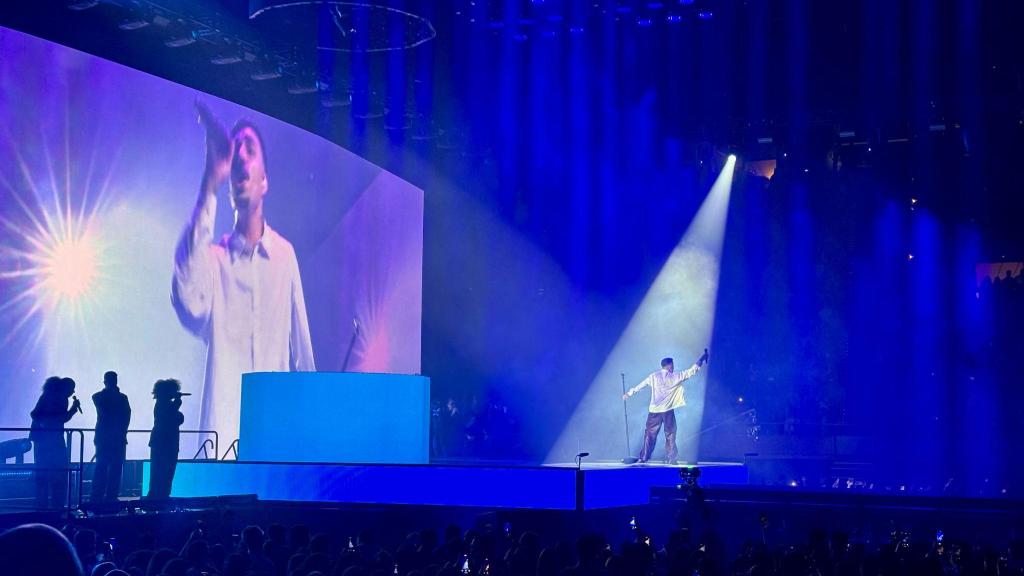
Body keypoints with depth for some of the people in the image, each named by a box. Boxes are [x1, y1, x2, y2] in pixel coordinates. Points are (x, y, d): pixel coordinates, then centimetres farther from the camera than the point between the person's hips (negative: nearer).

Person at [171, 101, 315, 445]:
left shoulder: (285, 255, 7)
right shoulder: (214, 257, 2)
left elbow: (302, 352, 12)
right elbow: (189, 302, -23)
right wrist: (209, 186, -24)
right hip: (225, 430, -2)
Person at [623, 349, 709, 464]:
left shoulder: (654, 376, 1)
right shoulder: (675, 377, -3)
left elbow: (640, 385, 6)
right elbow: (692, 370, 2)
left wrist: (629, 393, 19)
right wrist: (703, 358, 12)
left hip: (654, 410, 2)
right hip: (668, 411, -2)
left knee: (650, 434, 9)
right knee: (670, 435, 8)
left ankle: (643, 457, 10)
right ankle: (672, 458, 7)